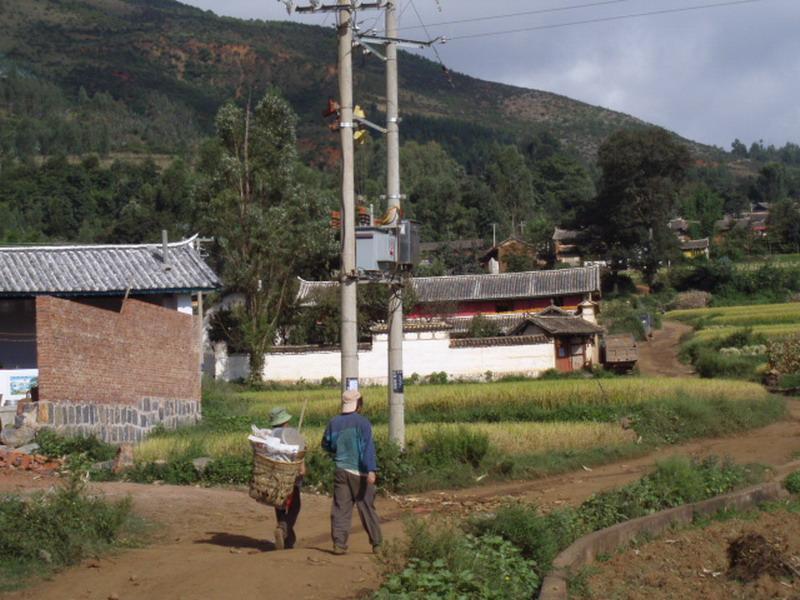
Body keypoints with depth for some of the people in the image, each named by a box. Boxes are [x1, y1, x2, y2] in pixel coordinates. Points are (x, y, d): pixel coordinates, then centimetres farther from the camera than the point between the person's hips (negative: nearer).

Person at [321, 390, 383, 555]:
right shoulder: (362, 422, -8)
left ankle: (339, 543, -4)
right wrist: (371, 470, -23)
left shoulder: (334, 422, 5)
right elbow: (368, 447, -17)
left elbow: (326, 445, 17)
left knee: (341, 508, 3)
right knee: (367, 508, 5)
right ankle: (377, 543, 10)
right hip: (359, 472, -3)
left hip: (341, 471, 3)